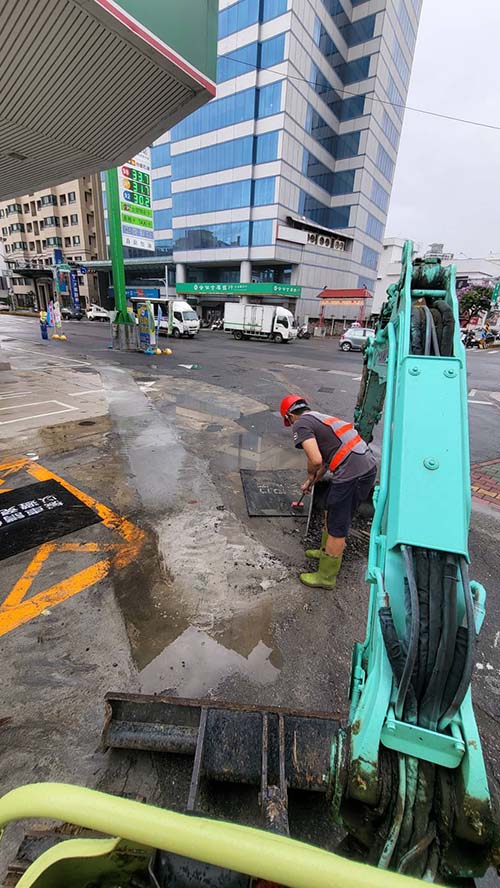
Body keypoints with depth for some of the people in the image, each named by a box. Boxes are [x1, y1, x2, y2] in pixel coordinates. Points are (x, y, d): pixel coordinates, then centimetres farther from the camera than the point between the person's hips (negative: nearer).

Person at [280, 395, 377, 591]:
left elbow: (316, 460, -18)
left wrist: (310, 476, 4)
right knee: (331, 512, 26)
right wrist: (312, 482, 43)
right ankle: (327, 551, 48)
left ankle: (326, 577, 24)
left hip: (352, 474, -9)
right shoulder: (320, 418, 24)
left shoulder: (301, 423, -5)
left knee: (337, 527, 6)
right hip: (369, 466, 9)